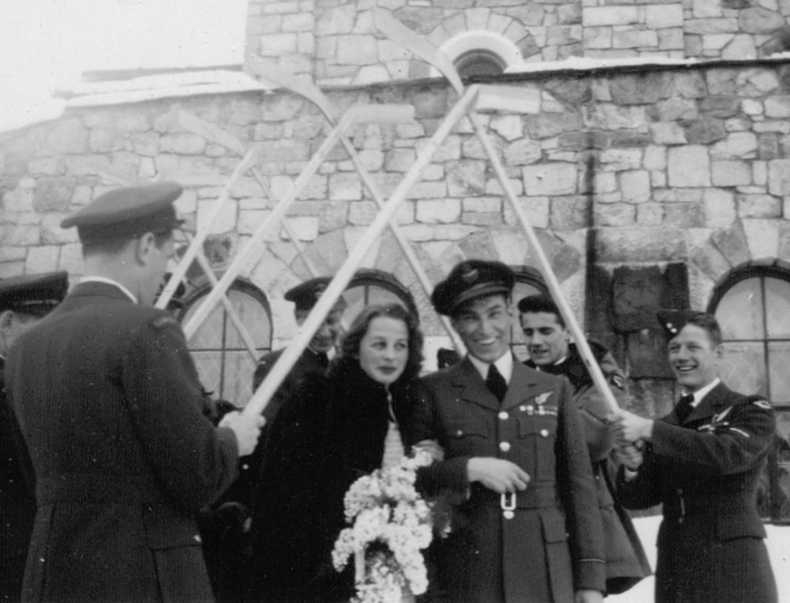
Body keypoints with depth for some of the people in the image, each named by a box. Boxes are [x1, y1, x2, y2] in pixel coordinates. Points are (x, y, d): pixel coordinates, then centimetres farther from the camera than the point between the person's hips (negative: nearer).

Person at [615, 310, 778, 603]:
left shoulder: (751, 410, 1)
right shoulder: (667, 425, 15)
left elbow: (728, 453, -21)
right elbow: (636, 499, 11)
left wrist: (649, 430, -23)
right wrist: (632, 467, -11)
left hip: (732, 570, -5)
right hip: (673, 572, 5)